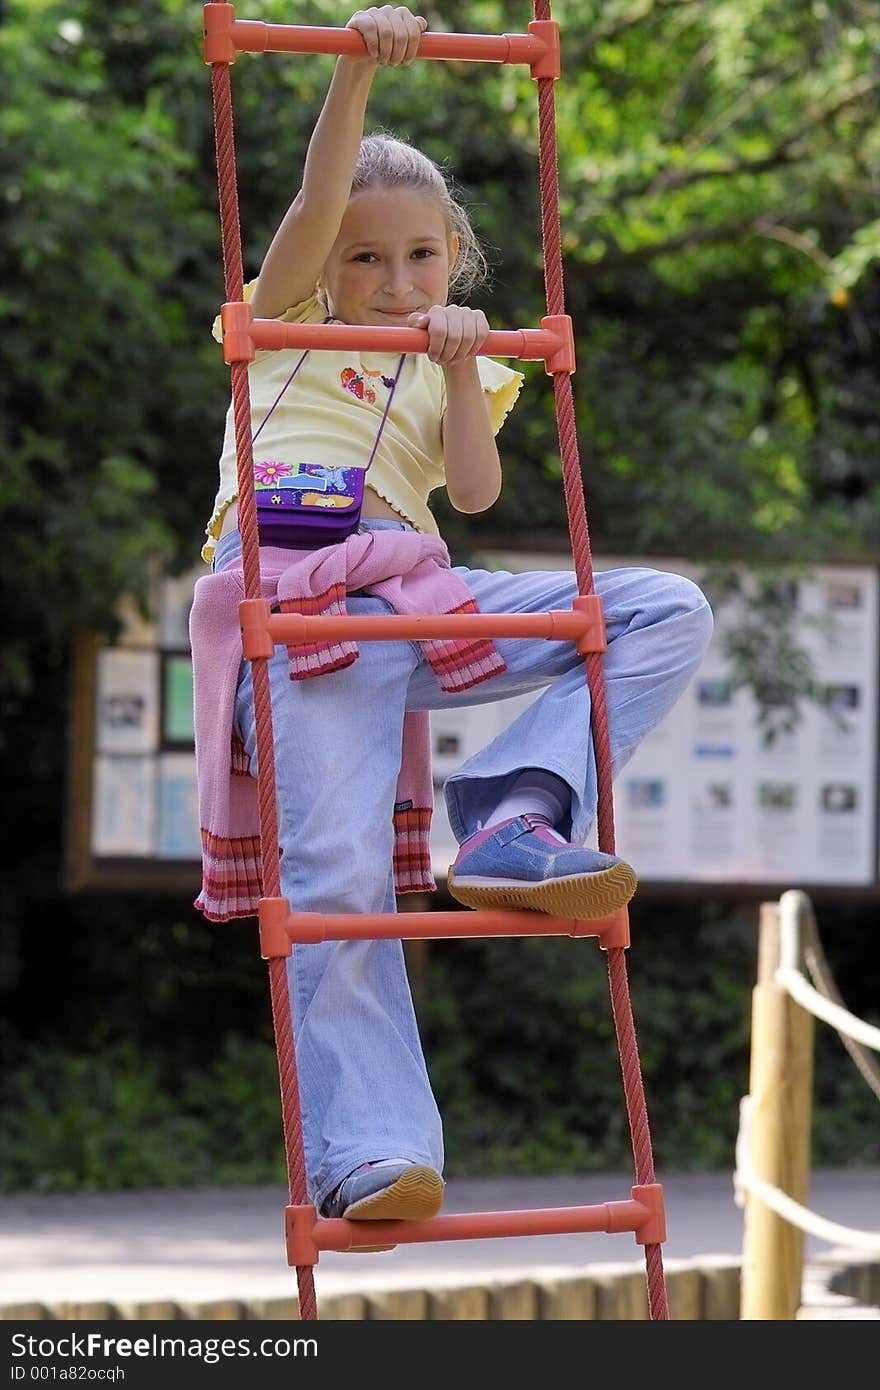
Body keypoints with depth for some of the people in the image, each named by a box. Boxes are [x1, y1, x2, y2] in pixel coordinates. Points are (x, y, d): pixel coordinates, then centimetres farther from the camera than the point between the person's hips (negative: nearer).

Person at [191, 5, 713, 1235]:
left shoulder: (458, 372, 26)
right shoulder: (286, 324, 18)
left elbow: (476, 491, 7)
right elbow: (316, 203, -1)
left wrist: (459, 369, -5)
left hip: (413, 601, 4)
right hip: (295, 600, -4)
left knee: (669, 613, -10)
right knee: (338, 872, -21)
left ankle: (516, 817, -24)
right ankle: (368, 1155, -26)